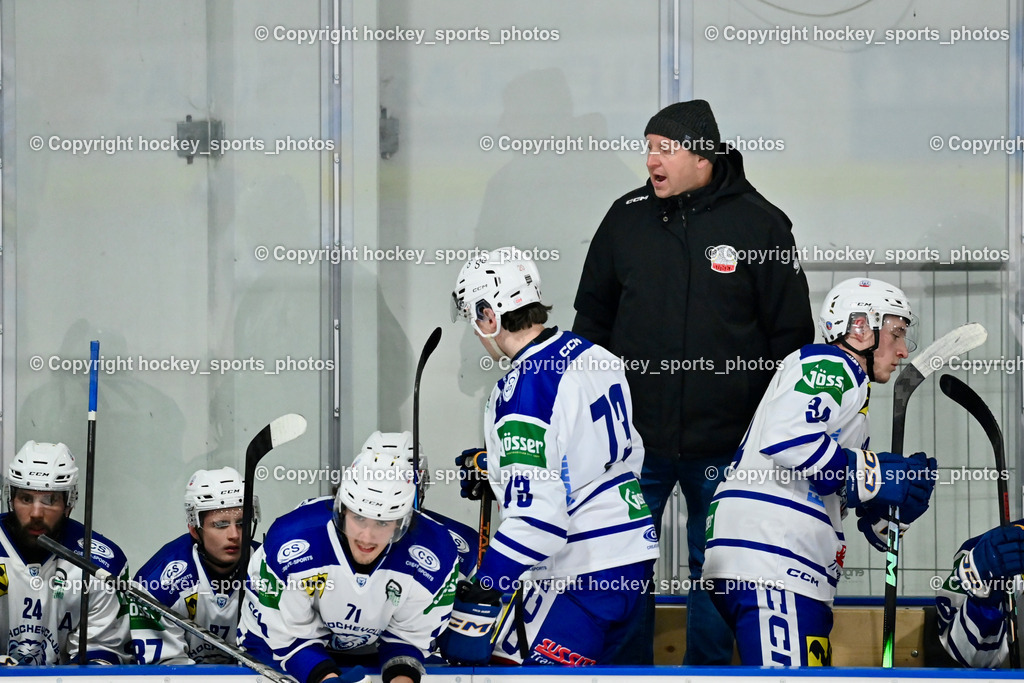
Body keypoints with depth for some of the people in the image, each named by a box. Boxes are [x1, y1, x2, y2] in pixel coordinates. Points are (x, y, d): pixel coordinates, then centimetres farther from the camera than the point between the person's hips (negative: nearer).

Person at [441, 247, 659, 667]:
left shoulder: (523, 390, -18)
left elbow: (533, 517, -24)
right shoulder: (596, 357, 8)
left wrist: (479, 598, -20)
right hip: (634, 555, 9)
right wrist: (494, 466, 24)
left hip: (581, 580, -9)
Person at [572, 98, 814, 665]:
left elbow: (792, 334, 2)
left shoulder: (759, 224, -3)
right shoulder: (626, 219, 5)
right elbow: (592, 317, 15)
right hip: (634, 434, 2)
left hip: (724, 442, -2)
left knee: (716, 565, 9)